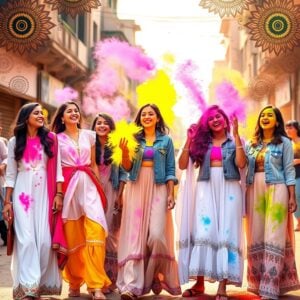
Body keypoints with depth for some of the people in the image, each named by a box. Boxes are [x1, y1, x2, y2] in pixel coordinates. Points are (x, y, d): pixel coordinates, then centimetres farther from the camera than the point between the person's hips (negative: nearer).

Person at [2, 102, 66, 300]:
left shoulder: (50, 139, 6)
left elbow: (57, 169, 5)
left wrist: (59, 194, -4)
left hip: (44, 193, 0)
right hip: (22, 193, 0)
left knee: (44, 240, -2)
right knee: (26, 239, -8)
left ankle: (41, 284, 11)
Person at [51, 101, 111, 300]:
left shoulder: (89, 135, 15)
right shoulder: (57, 139, 9)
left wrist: (100, 187, 10)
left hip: (88, 185, 1)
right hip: (68, 186, -1)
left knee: (95, 230, -14)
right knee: (72, 235, 1)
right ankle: (74, 282, 15)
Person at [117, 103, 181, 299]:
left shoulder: (166, 140, 9)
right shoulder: (134, 139, 11)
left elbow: (170, 170, 6)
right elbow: (127, 168, 7)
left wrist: (171, 194, -4)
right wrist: (125, 151, -11)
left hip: (158, 189, -1)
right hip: (136, 189, 1)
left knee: (157, 234, -12)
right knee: (134, 234, -6)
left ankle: (157, 275, 13)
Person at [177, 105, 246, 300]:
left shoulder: (234, 141, 8)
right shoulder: (202, 142, 11)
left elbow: (241, 163, -10)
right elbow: (182, 165, 3)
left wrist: (236, 135, -11)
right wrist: (189, 140, -4)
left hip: (229, 190, -1)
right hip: (206, 190, 1)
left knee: (226, 234, -4)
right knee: (203, 233, -5)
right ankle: (199, 283, 1)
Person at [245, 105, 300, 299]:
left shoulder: (284, 142, 3)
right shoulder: (251, 144, 14)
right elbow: (244, 168, 11)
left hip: (276, 189, -4)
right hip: (254, 190, 4)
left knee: (273, 236, -7)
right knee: (256, 236, 6)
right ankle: (259, 281, 16)